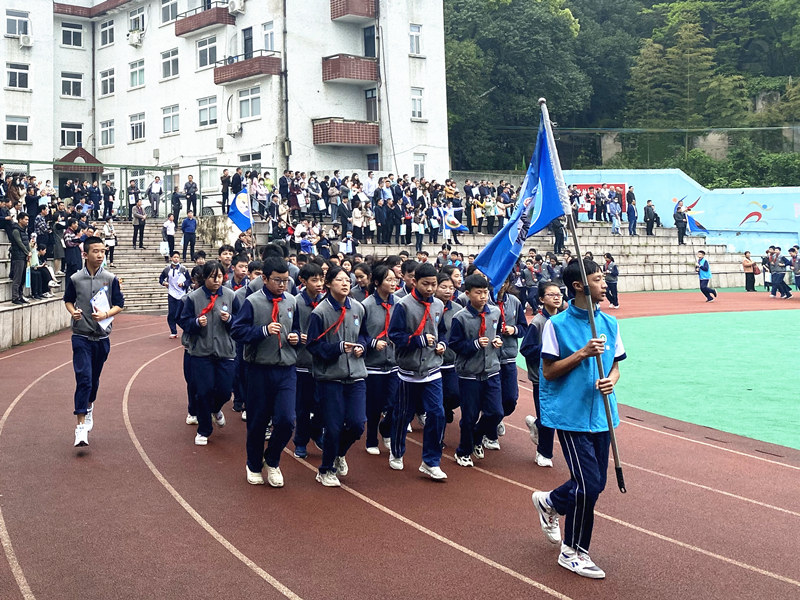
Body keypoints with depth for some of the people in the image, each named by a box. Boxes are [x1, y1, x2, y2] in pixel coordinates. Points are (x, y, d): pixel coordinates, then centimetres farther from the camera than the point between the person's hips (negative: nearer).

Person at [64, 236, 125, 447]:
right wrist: (73, 312, -9)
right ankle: (81, 426, -11)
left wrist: (106, 315, -17)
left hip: (102, 337, 2)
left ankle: (89, 406, 44)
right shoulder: (75, 279, -2)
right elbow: (68, 300, 13)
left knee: (94, 378, 16)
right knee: (83, 379, -12)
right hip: (81, 337, -2)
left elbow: (119, 305, 3)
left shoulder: (111, 279, -1)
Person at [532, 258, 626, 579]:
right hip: (570, 414, -6)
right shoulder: (557, 324, -9)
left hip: (601, 414, 6)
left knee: (596, 483, 11)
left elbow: (615, 366, 14)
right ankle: (572, 552, 16)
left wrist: (611, 380, -9)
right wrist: (582, 353, -20)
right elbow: (548, 372, -9)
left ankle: (549, 502, 40)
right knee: (588, 484, -8)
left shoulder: (609, 323, 7)